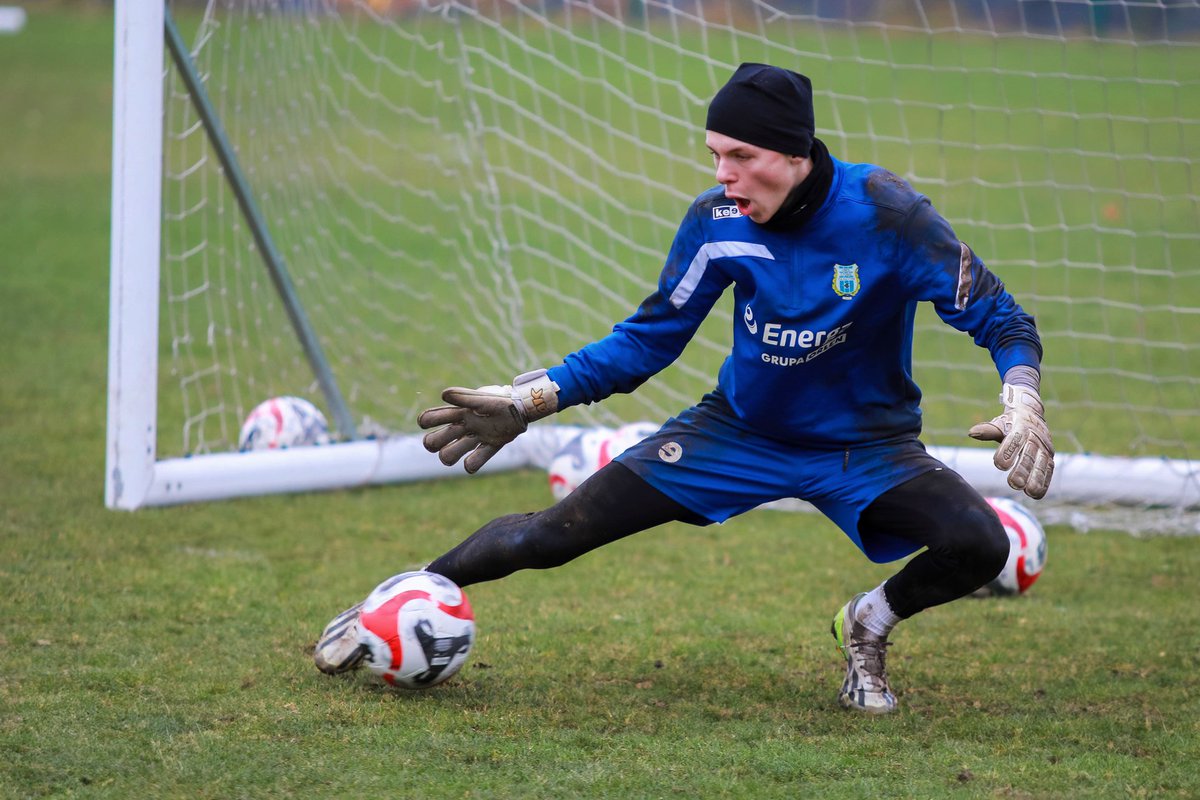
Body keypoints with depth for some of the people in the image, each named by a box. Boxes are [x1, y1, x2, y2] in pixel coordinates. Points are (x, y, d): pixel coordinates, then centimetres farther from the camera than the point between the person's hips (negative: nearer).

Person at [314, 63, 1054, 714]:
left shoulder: (883, 212, -24)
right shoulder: (716, 220, -14)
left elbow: (1000, 318, -18)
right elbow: (648, 339, 1)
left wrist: (1023, 404, -39)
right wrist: (529, 400, -6)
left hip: (865, 445, -2)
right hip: (739, 429, 2)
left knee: (979, 546, -28)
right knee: (553, 535, -9)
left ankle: (872, 624, 5)